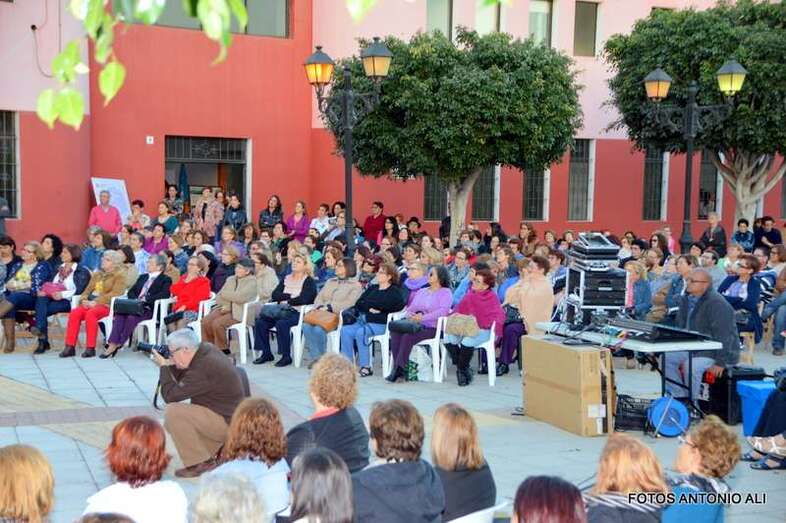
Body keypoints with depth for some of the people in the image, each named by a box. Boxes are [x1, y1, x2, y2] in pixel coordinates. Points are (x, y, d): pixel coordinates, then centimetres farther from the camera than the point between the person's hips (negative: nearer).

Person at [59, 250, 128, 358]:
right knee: (74, 313, -24)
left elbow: (114, 293, -9)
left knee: (90, 314, -35)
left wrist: (96, 302, -18)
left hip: (107, 305, -6)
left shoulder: (119, 275, 5)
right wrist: (84, 300, -2)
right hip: (91, 304, 6)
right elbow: (88, 290, 22)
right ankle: (70, 346, -25)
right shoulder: (97, 274, 26)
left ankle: (90, 348, -32)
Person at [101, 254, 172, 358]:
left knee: (132, 317, -34)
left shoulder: (166, 280, 7)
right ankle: (112, 344, -34)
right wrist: (135, 300, -2)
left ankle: (118, 345, -26)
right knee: (120, 313, -27)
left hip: (150, 310, -5)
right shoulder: (143, 277, 29)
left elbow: (163, 295, -11)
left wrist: (145, 299, -18)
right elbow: (131, 291, 21)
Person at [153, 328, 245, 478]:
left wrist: (163, 366, -9)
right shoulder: (206, 351, 4)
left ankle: (200, 463, -11)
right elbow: (183, 379, 19)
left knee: (173, 413, -20)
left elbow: (170, 395, -20)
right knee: (171, 424, 18)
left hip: (228, 422, -10)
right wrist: (169, 364, 3)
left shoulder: (203, 369, -26)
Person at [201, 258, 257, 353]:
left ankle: (222, 350, -11)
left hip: (239, 313, -7)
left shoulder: (252, 281, -4)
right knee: (205, 321, -17)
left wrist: (225, 294, -5)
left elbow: (241, 298, -19)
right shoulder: (230, 279, 18)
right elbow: (218, 296, 13)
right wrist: (224, 305, -8)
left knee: (217, 323, -28)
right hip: (225, 308, 7)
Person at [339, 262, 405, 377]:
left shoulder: (394, 291, 7)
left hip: (380, 323, -6)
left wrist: (368, 304, -3)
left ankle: (365, 366, -26)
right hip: (362, 320, 6)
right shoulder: (372, 288, 26)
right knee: (345, 330, -21)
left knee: (361, 332, -33)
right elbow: (358, 304, 15)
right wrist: (370, 309, -5)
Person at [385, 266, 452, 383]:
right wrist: (409, 314, -4)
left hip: (432, 327, -6)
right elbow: (410, 308, 22)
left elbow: (442, 311, -12)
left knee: (408, 336, -33)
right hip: (415, 325, 6)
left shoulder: (445, 292, 5)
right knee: (395, 332, -25)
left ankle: (399, 370, -29)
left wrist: (423, 318, -21)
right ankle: (397, 367, -27)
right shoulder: (421, 291, 27)